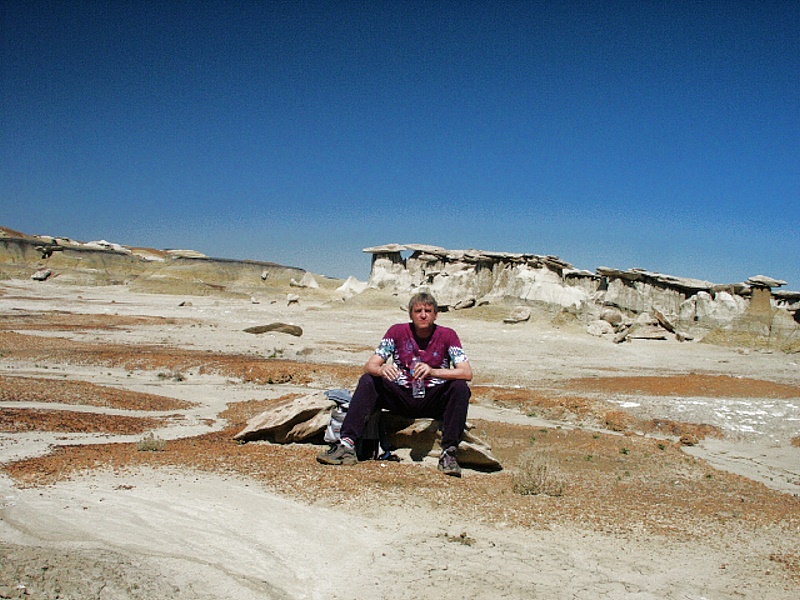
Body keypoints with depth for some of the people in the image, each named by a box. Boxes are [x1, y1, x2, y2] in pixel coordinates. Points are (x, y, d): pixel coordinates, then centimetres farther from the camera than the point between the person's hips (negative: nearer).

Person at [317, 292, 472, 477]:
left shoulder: (447, 335, -5)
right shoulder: (397, 332, -1)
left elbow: (467, 373, -16)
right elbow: (369, 366, -7)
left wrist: (433, 372, -32)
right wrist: (382, 369, -33)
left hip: (433, 401, -1)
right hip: (402, 397, 2)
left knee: (460, 387, -28)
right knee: (367, 380, -19)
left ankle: (449, 453, -29)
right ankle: (347, 444, -28)